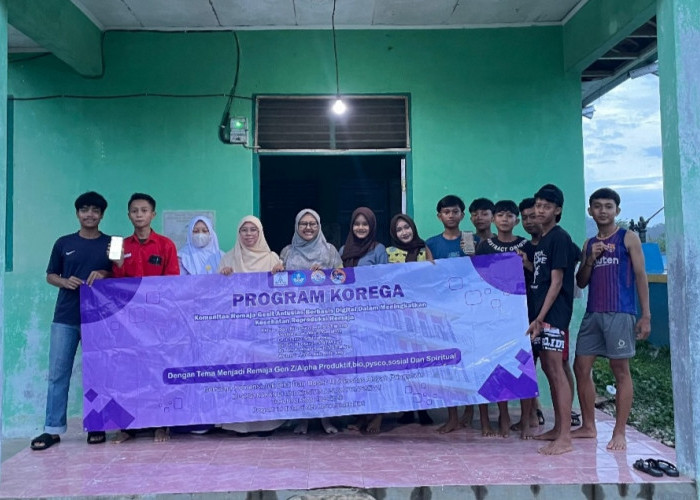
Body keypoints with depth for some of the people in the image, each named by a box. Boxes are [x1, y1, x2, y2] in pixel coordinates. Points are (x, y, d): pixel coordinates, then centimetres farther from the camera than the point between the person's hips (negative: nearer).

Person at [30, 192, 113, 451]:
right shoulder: (63, 243, 8)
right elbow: (50, 275, 13)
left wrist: (104, 274, -14)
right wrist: (65, 282, -8)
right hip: (65, 317, 1)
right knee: (57, 373, 2)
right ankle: (53, 429, 10)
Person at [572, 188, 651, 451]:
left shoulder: (629, 238, 3)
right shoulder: (589, 244, 16)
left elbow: (640, 276, -1)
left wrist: (646, 315, -7)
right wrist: (590, 259, -3)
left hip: (620, 314, -5)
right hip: (592, 314, 6)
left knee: (621, 370, 0)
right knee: (581, 368, 5)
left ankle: (619, 432, 9)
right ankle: (588, 426, 19)